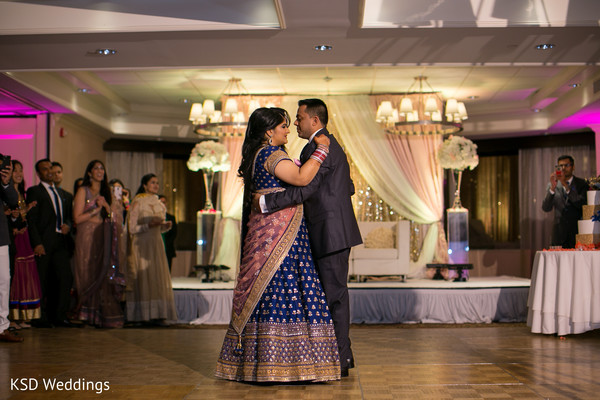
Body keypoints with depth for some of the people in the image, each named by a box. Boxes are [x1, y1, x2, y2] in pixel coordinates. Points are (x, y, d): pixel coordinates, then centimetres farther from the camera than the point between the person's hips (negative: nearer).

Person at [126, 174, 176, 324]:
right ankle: (142, 315, -3)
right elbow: (132, 229, -7)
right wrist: (149, 225, -19)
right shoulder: (137, 203, -3)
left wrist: (166, 225, -1)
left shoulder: (159, 203, 14)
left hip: (156, 243, 6)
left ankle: (157, 314, -3)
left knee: (159, 277, -2)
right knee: (143, 278, -7)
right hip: (141, 245, -5)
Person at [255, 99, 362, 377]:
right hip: (335, 231, 10)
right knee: (335, 293, 13)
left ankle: (339, 361, 1)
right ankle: (342, 354, 20)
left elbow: (304, 190, -23)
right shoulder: (331, 145, 19)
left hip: (331, 232, -10)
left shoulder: (317, 147, -14)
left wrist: (266, 202, -18)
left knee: (334, 294, -5)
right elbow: (349, 187, 23)